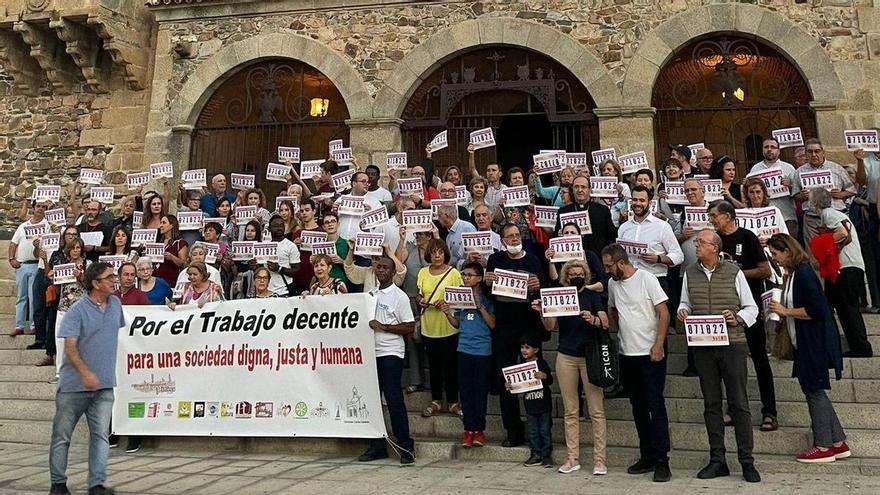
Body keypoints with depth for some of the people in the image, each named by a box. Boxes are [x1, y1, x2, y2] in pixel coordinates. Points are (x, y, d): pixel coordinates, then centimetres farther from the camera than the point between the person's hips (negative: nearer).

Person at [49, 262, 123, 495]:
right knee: (62, 435, 9)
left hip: (104, 385, 4)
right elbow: (69, 346, -18)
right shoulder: (78, 310, -12)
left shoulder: (116, 304, 6)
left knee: (101, 435, -1)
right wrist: (85, 373, -31)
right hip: (74, 384, -4)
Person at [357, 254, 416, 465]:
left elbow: (410, 327, -9)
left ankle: (405, 446, 2)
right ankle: (377, 446, 18)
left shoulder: (399, 296, -4)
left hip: (390, 354, -6)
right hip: (371, 352, 6)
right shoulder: (371, 293, 14)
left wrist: (383, 327, -15)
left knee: (394, 400, -7)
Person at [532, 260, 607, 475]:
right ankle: (572, 458, 11)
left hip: (589, 356, -2)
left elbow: (605, 324, -6)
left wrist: (593, 319, -27)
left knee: (596, 410, -3)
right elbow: (550, 326, 3)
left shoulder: (592, 296, 4)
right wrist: (542, 312, -16)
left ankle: (599, 459, 3)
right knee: (570, 410, 6)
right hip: (566, 356, 2)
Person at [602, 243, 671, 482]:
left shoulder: (647, 279, -10)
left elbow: (664, 313, -11)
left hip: (651, 354, -6)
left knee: (655, 405, -5)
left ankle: (662, 460, 0)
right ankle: (647, 456, 22)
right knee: (638, 407, 12)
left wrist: (658, 345, -17)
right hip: (627, 354, 7)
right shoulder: (612, 284, 8)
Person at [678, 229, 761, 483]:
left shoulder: (734, 272, 0)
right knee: (711, 403, 8)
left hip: (732, 344, -3)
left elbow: (751, 307, 5)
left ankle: (747, 462, 7)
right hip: (702, 346, 3)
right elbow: (684, 303, 18)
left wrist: (738, 319, -14)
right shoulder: (689, 273, 9)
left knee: (739, 403, -1)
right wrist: (682, 311, -4)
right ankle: (717, 460, 16)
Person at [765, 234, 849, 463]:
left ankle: (823, 446, 9)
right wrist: (781, 312, 8)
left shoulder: (803, 274, -18)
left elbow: (816, 310, -23)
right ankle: (838, 443, 22)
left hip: (815, 341, -10)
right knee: (815, 391, 14)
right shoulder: (793, 274, 12)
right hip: (806, 341, 10)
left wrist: (786, 311, -16)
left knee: (814, 390, -1)